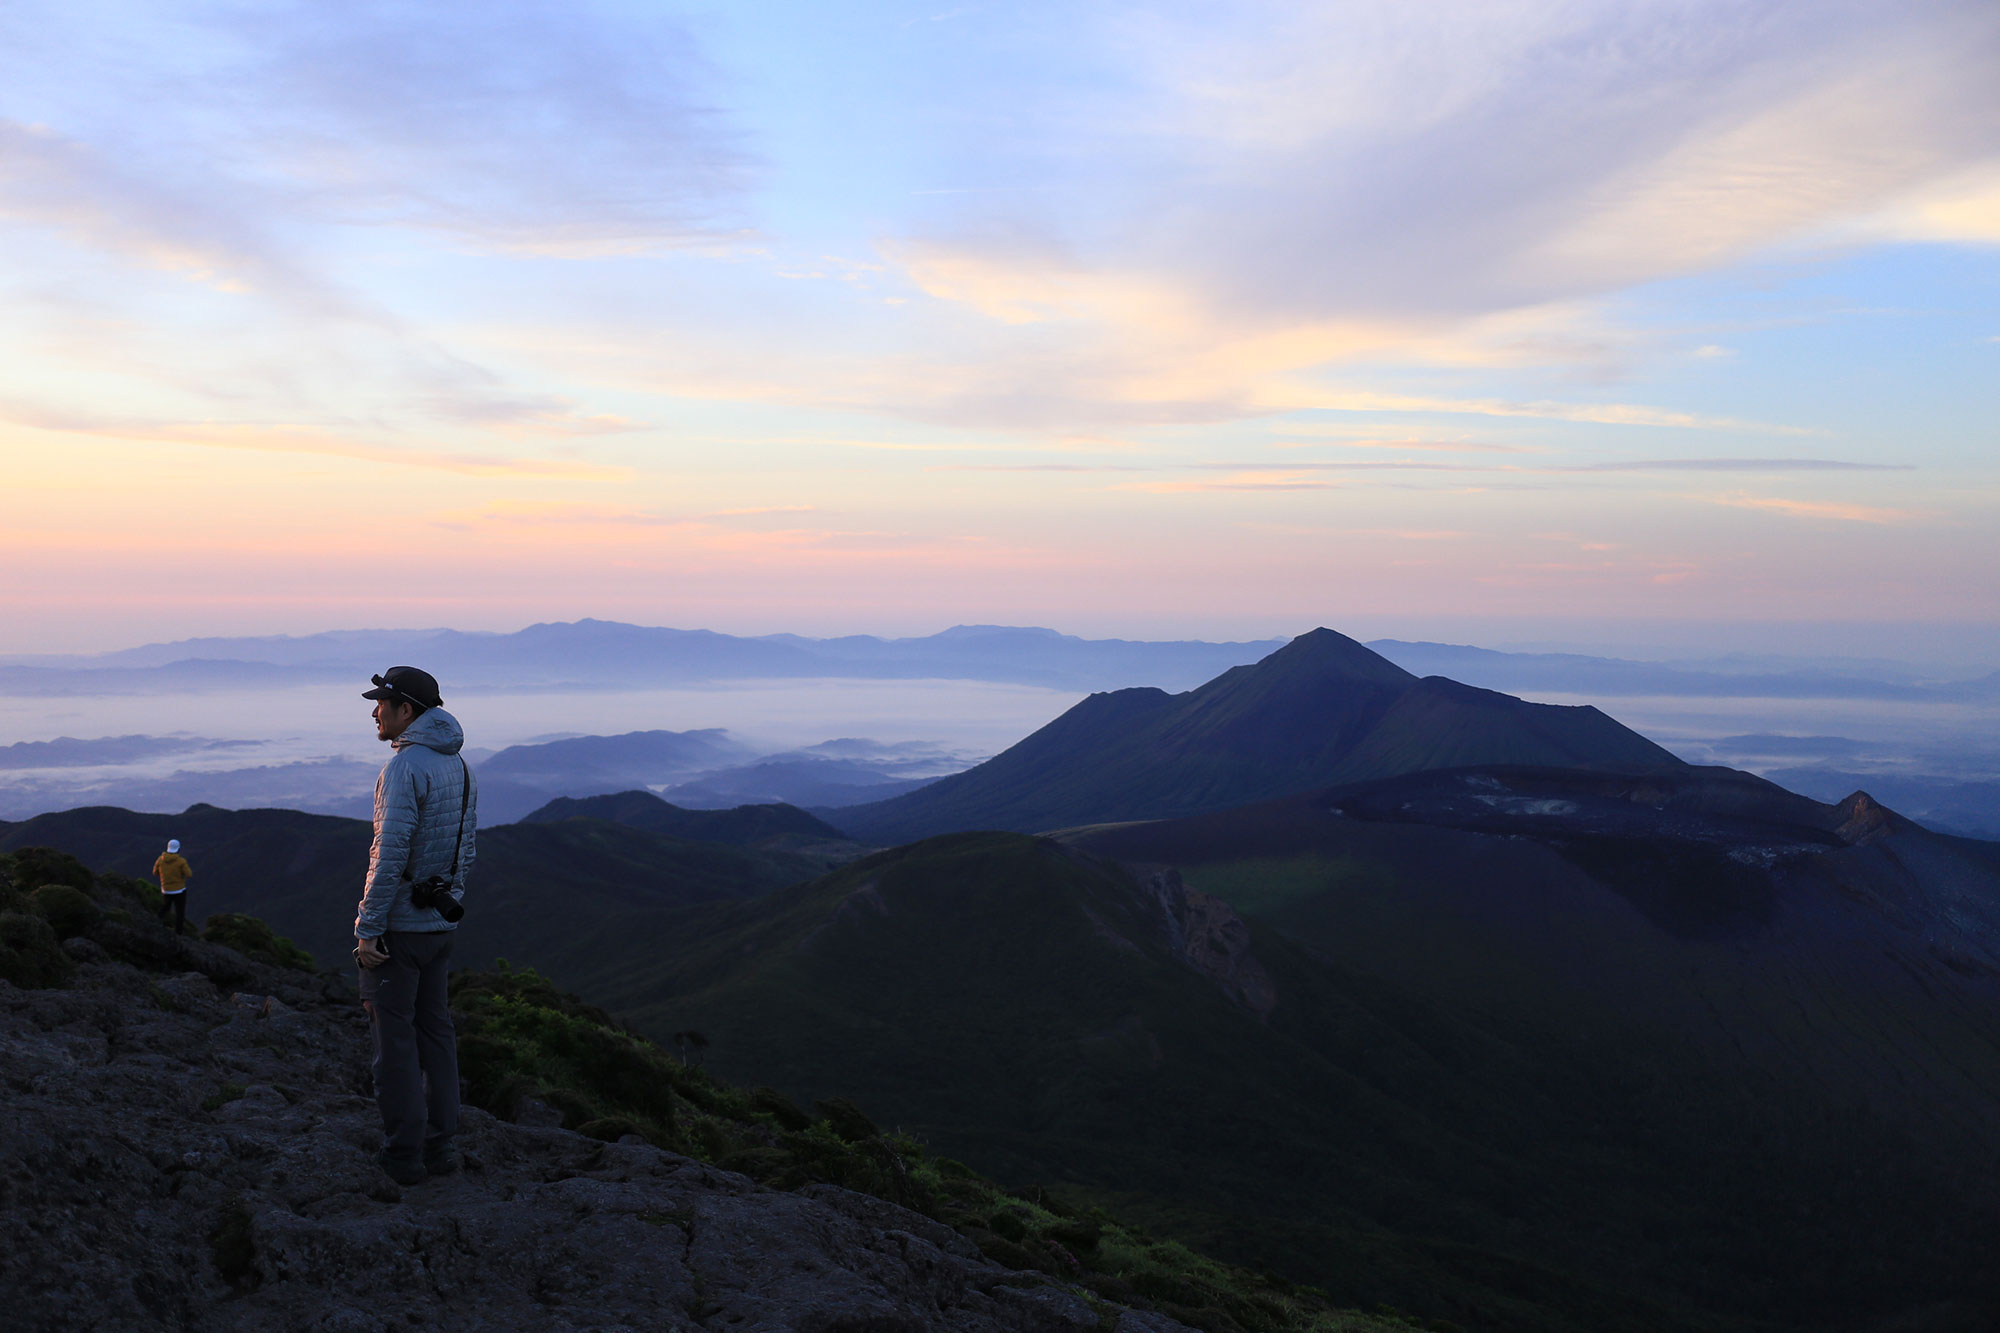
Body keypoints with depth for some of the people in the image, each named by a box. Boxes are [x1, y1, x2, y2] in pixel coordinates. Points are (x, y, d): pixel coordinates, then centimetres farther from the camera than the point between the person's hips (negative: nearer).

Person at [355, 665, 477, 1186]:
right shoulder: (458, 766, 10)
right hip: (440, 923, 8)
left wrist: (368, 927, -18)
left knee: (394, 1036, 0)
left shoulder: (405, 766, -17)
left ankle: (403, 1154, 5)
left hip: (397, 924, -8)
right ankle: (439, 1145, 19)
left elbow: (391, 853, -22)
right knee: (435, 1030, 13)